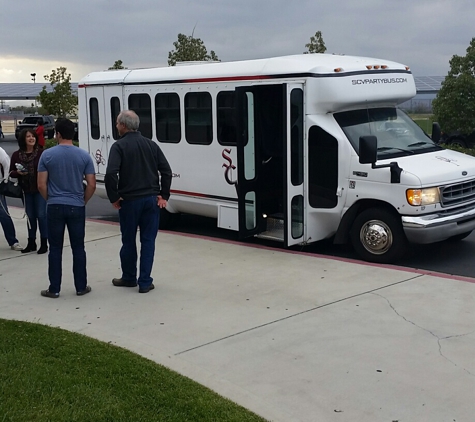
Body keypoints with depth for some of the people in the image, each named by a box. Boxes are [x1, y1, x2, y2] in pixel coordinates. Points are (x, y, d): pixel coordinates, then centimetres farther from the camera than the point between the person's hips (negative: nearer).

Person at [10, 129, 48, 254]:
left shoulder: (41, 153, -8)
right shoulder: (16, 155, 2)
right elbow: (11, 172, 8)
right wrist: (18, 172, -13)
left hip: (40, 189, -3)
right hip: (26, 191, 4)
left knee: (41, 215, -2)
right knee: (30, 216, 12)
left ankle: (44, 244, 8)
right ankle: (31, 243, 23)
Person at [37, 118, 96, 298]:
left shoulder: (47, 155, -4)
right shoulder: (84, 155, -1)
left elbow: (41, 184, -4)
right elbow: (91, 184, -2)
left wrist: (50, 199, 12)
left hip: (54, 207, -1)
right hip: (76, 207, 1)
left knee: (55, 249, 6)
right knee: (78, 248, 9)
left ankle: (54, 289, 10)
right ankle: (81, 287, 13)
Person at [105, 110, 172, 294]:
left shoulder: (119, 146, -7)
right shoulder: (151, 144, 7)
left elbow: (110, 174, -20)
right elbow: (166, 171, 2)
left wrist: (114, 197, -10)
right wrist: (164, 195, 4)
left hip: (129, 201, -3)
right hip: (151, 199, 4)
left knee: (128, 240, 11)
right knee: (148, 240, 7)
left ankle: (129, 278, 25)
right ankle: (145, 282, 7)